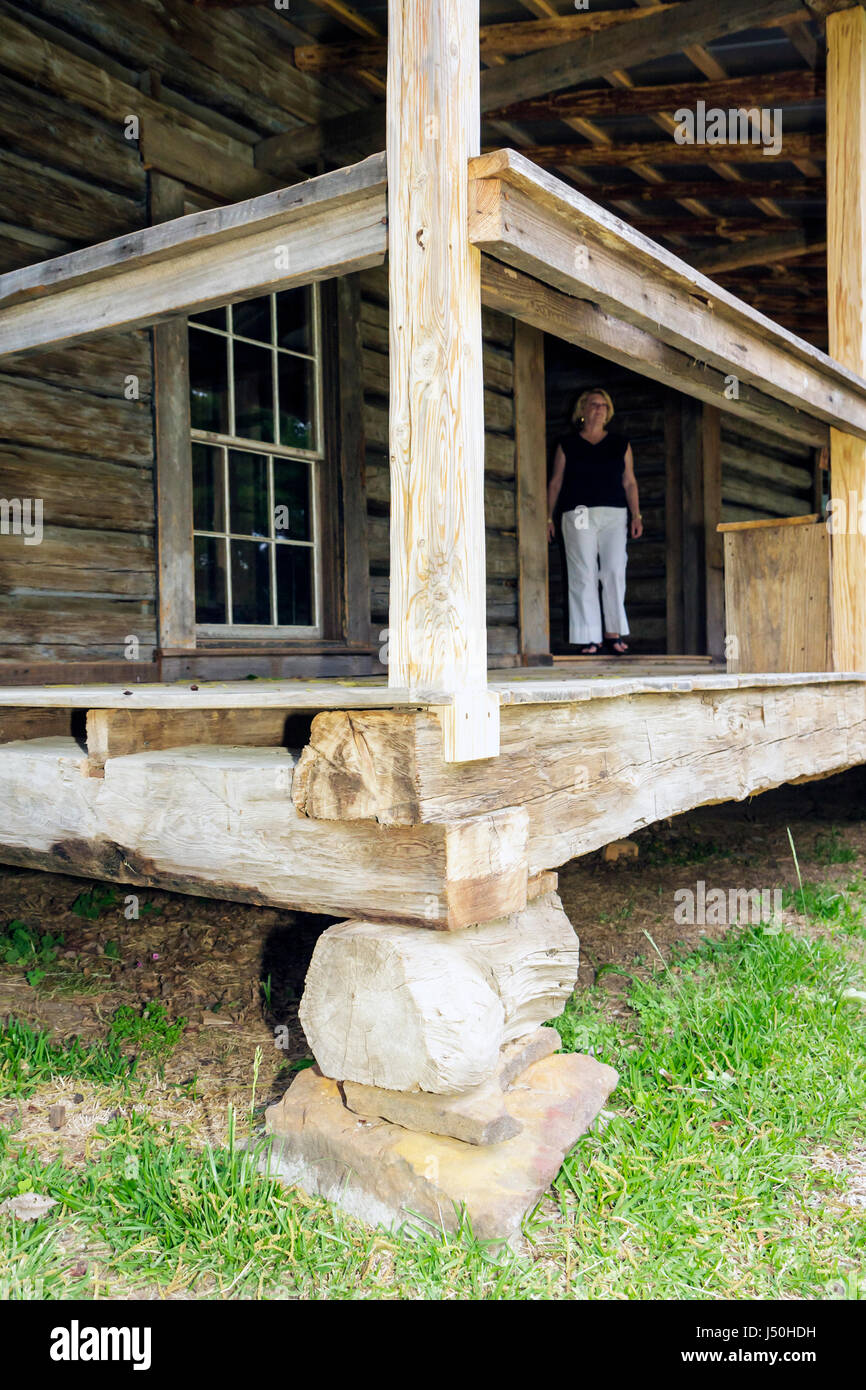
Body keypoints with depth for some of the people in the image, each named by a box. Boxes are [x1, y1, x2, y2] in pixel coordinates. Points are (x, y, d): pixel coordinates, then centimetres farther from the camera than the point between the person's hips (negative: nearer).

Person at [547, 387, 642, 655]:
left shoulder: (621, 444, 16)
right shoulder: (567, 444, 12)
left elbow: (629, 482, 15)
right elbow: (555, 482, 11)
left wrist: (636, 515, 6)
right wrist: (548, 517, 4)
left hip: (614, 515, 2)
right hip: (579, 514, -1)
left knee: (615, 571, -9)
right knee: (583, 575, -6)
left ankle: (614, 632, -1)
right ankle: (588, 638, -4)